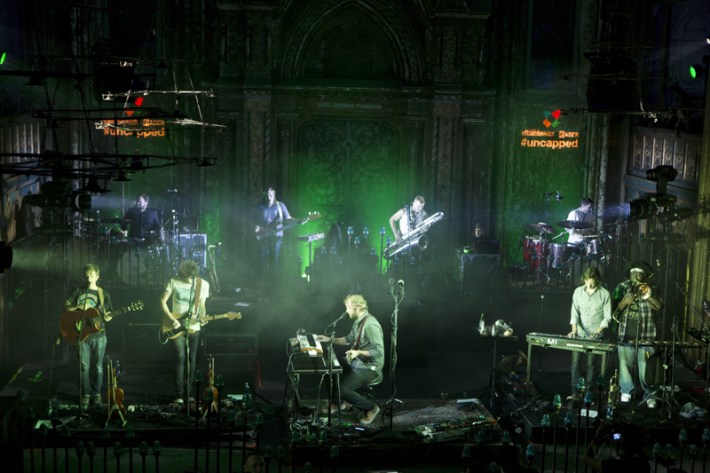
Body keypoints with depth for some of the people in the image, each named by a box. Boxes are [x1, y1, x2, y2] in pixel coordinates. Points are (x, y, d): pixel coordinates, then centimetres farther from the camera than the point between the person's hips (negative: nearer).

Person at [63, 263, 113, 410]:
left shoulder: (104, 294, 6)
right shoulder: (78, 290, 4)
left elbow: (106, 315, 9)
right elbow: (66, 306, 2)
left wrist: (107, 318, -14)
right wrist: (79, 307, -14)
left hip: (98, 334, 1)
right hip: (82, 333, -1)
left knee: (98, 367, 6)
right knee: (84, 367, 1)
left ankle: (96, 394, 18)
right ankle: (85, 395, 13)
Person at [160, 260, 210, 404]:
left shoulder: (202, 284, 0)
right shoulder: (174, 282, -7)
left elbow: (201, 305, 7)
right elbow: (163, 301, -2)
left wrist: (203, 317, -13)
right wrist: (172, 320, -11)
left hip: (193, 327, 3)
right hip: (177, 326, -3)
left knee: (191, 359, 6)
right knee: (180, 358, -10)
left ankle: (187, 392, 17)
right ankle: (179, 394, -7)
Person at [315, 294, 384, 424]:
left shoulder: (370, 325, -26)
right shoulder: (358, 321, 4)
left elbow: (379, 351, -29)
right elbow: (349, 339, 18)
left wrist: (358, 352, -33)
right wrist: (330, 339, 9)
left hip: (369, 368, -10)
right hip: (358, 361, 10)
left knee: (342, 390, -17)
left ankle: (371, 408, 2)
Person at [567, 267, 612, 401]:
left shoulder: (604, 294, -5)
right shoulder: (578, 292, 3)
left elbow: (607, 317, -3)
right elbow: (574, 312, 2)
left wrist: (597, 332, -14)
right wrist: (574, 329, -11)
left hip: (595, 336, -2)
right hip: (579, 334, 2)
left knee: (591, 364, 0)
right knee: (576, 362, -4)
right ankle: (575, 393, -3)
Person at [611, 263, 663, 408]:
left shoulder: (651, 288, 9)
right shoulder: (622, 287, 8)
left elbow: (659, 306, -4)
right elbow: (615, 308, 3)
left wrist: (647, 295, -16)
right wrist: (626, 301, -14)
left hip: (645, 334, -1)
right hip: (626, 334, 1)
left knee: (645, 366, -3)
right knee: (625, 363, 5)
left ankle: (649, 395, 4)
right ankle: (626, 391, 20)